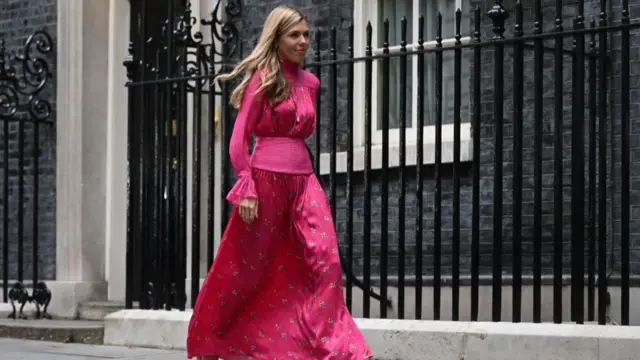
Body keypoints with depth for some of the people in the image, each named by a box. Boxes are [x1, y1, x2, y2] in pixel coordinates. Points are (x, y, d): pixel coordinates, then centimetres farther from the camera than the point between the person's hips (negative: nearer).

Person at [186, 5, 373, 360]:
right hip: (266, 179, -5)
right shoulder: (263, 79, -3)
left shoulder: (310, 82, 13)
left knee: (325, 261, -11)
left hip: (303, 181, 5)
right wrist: (246, 188, -15)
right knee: (244, 267, 3)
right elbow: (240, 137, -7)